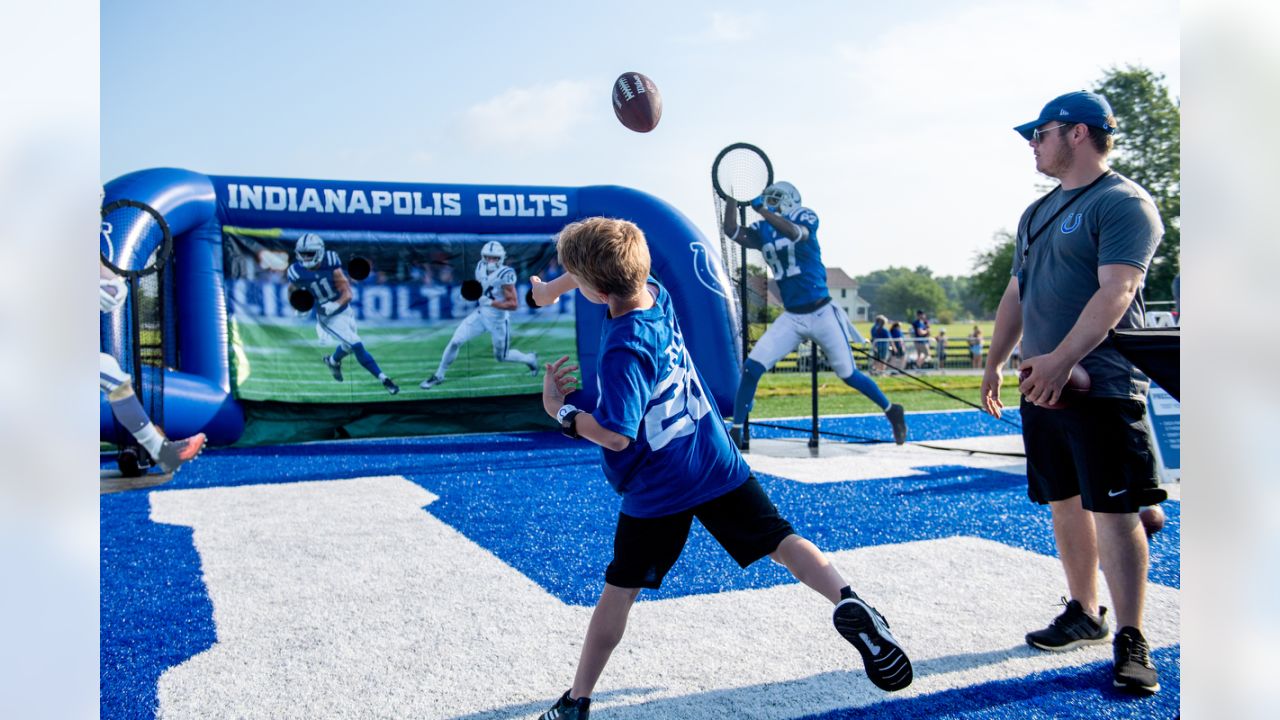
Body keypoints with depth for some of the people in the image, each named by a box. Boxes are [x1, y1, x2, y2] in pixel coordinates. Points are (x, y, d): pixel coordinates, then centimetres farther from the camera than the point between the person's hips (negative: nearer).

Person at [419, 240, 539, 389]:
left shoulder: (505, 275, -25)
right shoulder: (481, 268, -6)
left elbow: (514, 304, -23)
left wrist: (491, 303, -29)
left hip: (498, 320, -5)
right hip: (481, 314, 5)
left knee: (501, 357, 11)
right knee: (455, 341, -5)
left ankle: (530, 358, 40)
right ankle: (439, 375, 12)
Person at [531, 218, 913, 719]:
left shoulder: (625, 348, -23)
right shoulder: (656, 293, -2)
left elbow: (616, 435, -26)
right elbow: (603, 270, 20)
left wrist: (558, 410, -13)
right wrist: (551, 288, 31)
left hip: (657, 490, -6)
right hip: (720, 467, 6)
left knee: (619, 590, 7)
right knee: (780, 541, 5)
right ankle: (847, 602, -21)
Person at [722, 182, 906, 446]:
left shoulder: (805, 217, -5)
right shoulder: (762, 231, 8)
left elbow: (795, 233, -27)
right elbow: (731, 232, -5)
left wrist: (763, 211, -30)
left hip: (822, 313, -4)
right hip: (791, 318, 4)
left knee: (848, 374, 4)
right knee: (751, 368, -12)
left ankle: (892, 411, 27)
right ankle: (736, 431, -3)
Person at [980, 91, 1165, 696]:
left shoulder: (1125, 203, -8)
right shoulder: (1037, 213, 19)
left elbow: (1115, 292, -20)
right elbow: (1017, 295, 24)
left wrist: (1061, 360, -30)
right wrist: (994, 363, 23)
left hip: (1102, 387, -8)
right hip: (1042, 388, 8)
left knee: (1113, 509, -7)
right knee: (1065, 504, 13)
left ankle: (1130, 641, 1)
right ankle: (1084, 614, 26)